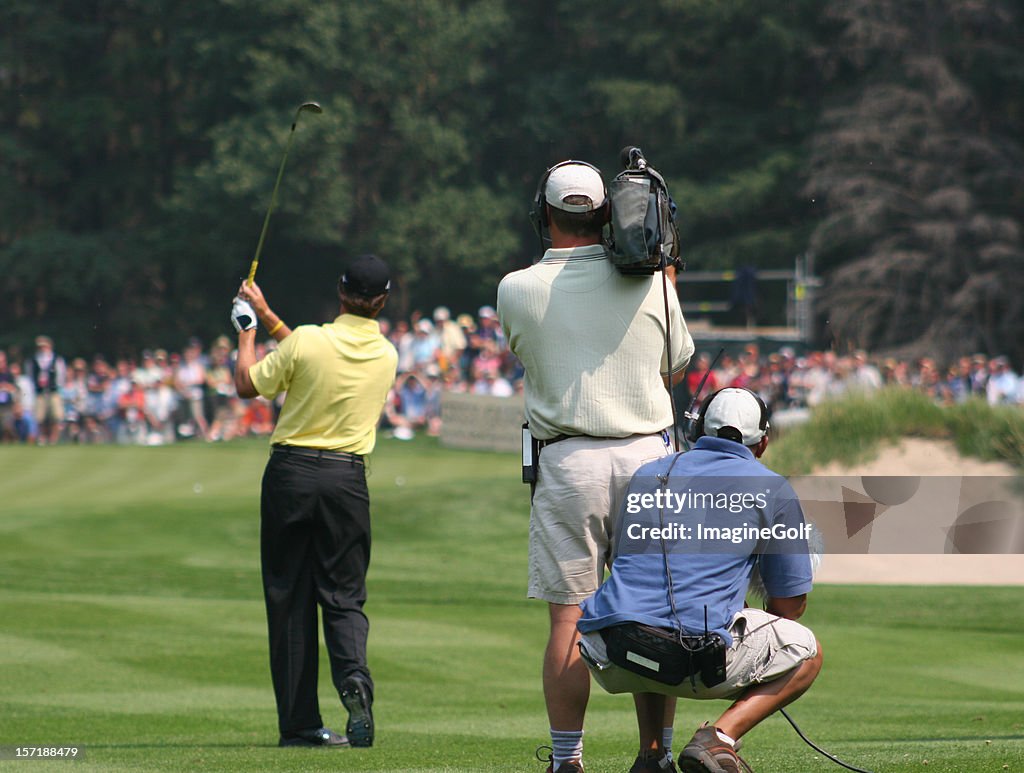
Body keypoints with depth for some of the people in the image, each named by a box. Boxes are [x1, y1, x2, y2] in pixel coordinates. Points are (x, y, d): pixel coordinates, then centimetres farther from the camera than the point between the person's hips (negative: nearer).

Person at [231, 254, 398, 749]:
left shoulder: (308, 341, -11)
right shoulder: (387, 356, 3)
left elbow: (247, 385, 2)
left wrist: (247, 328, 17)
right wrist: (267, 316, 26)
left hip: (291, 473, -2)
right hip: (348, 478, 2)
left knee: (290, 599, 4)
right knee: (344, 596, 9)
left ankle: (299, 722, 2)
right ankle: (353, 674, -22)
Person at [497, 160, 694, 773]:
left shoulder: (518, 291, -3)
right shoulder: (649, 283, 0)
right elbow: (677, 360, 14)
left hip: (568, 463, -1)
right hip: (646, 454, 1)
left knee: (568, 617, 1)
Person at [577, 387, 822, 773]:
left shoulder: (647, 475, 23)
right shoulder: (773, 490, 11)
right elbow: (790, 603, 15)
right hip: (693, 660, -4)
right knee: (806, 653, 20)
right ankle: (719, 738, -3)